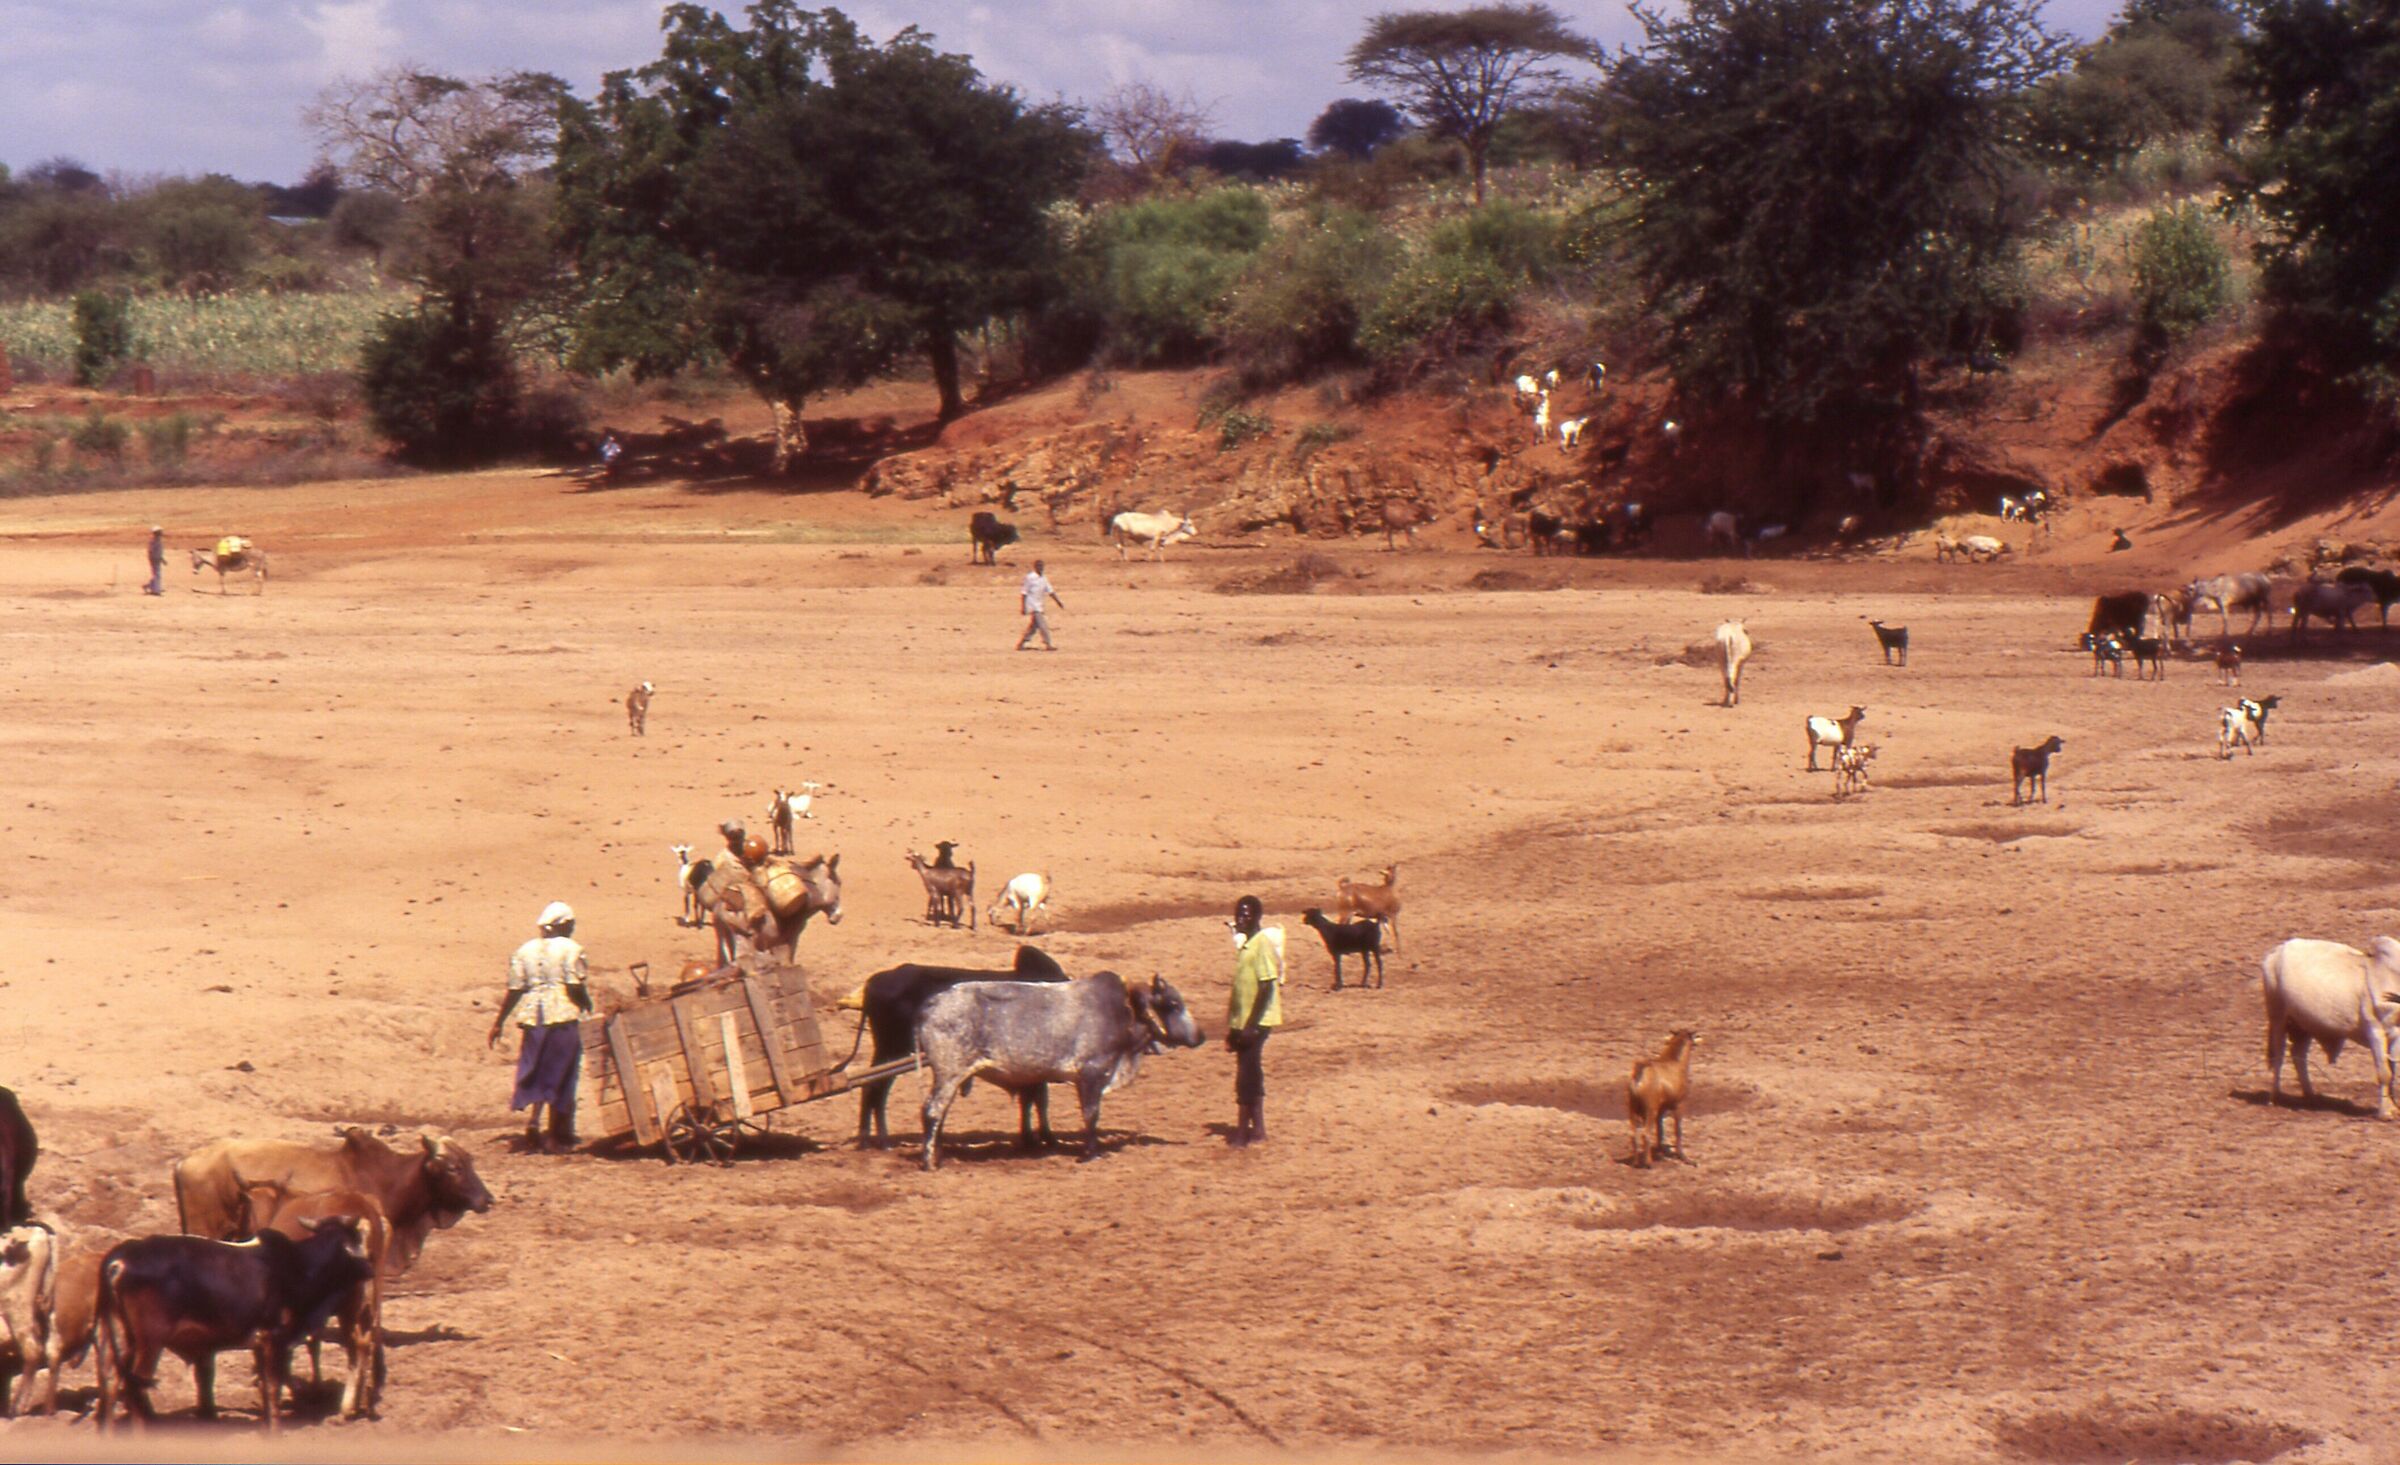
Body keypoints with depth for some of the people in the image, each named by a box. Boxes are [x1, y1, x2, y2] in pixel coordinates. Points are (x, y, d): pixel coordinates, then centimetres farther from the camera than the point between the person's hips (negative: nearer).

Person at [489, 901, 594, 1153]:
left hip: (533, 1019, 4)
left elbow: (514, 991, 6)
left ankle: (533, 1117, -7)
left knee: (536, 1074, 17)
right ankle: (558, 1138, 7)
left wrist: (498, 1023, 13)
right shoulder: (570, 950, -4)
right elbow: (576, 988, -12)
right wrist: (588, 1008, 6)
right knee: (561, 1079, 4)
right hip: (564, 1019, -4)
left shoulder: (524, 951, 8)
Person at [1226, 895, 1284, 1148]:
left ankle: (1243, 1131, -1)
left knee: (1247, 1075, -6)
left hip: (1256, 1022, -9)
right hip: (1244, 1021, 9)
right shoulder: (1246, 944, 13)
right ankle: (1257, 1129, 18)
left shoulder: (1263, 943, -15)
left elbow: (1266, 987, -19)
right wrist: (1233, 1026, 18)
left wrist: (1251, 1025, -21)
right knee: (1250, 1074, 12)